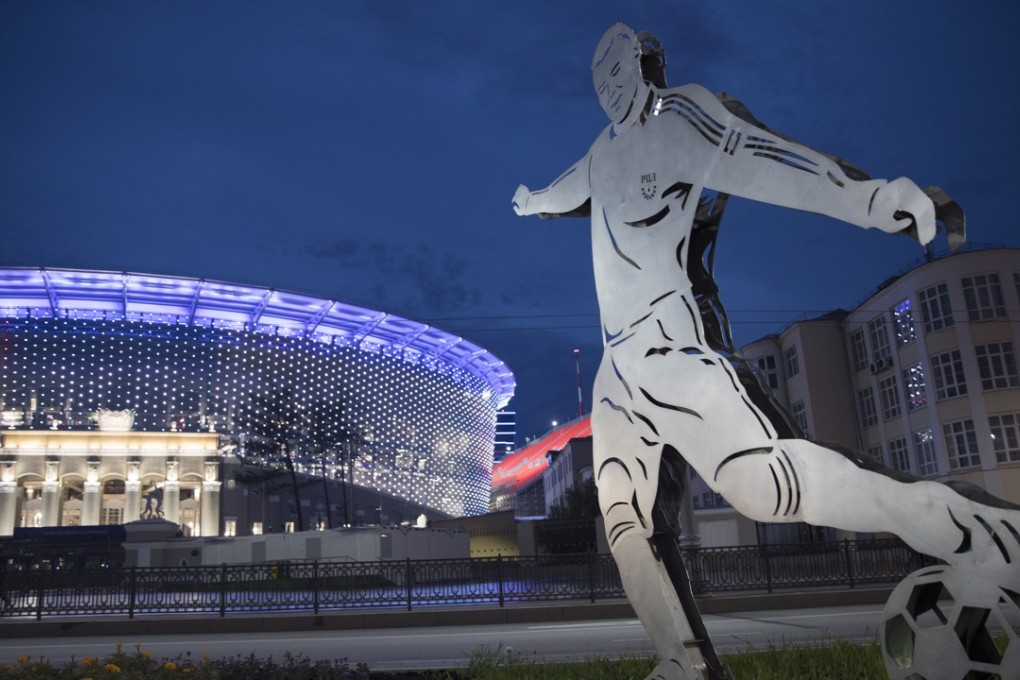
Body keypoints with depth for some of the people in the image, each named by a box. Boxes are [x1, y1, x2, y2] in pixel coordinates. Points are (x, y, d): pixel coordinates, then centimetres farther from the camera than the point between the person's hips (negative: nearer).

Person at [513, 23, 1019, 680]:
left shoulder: (680, 114, 1)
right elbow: (565, 193, 46)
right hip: (619, 366, 8)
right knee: (629, 524, 5)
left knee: (766, 483, -27)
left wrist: (868, 195, -34)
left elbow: (755, 156, -18)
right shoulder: (606, 152, 24)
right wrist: (532, 200, 67)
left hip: (671, 342, -8)